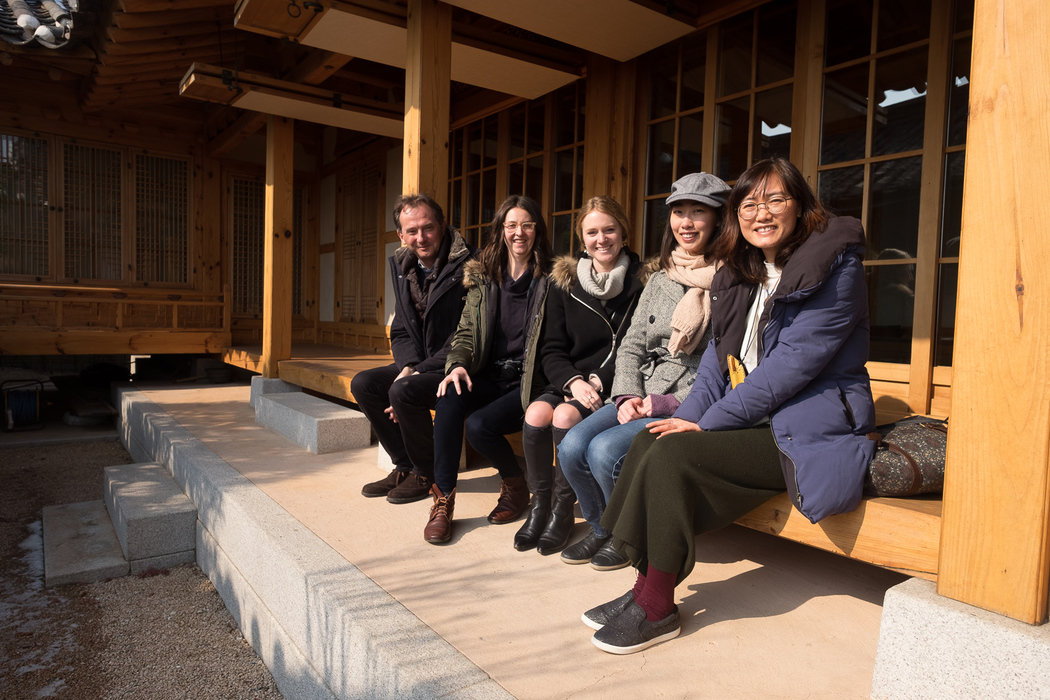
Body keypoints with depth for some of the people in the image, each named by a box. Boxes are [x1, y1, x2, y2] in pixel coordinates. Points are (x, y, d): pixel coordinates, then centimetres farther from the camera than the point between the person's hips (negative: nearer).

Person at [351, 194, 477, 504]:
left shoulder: (468, 266, -17)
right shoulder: (402, 266, 8)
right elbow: (400, 332, 11)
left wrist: (418, 373, -20)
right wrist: (408, 366, -10)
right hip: (418, 365, 8)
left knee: (402, 391, -28)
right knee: (363, 384, -9)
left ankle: (426, 474, -3)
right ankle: (405, 466, 5)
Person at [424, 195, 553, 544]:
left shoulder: (551, 279, -1)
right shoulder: (482, 276, 12)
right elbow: (466, 331, 9)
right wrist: (457, 364, -12)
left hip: (529, 383, -3)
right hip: (489, 377, 4)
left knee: (479, 425, -27)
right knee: (449, 399, -28)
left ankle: (515, 486, 4)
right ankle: (443, 498, -17)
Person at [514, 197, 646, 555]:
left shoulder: (641, 281, -1)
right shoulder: (564, 282, 9)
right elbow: (552, 350, 7)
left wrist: (597, 382, -14)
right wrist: (573, 382, -12)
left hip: (614, 387, -3)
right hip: (570, 382, 4)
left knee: (565, 416, -29)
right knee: (536, 413, -25)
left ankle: (563, 508, -8)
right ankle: (539, 504, -5)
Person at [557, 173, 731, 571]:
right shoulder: (659, 280, 16)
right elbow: (631, 345, 14)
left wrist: (666, 404, -16)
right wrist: (628, 396, -3)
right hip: (642, 398, 6)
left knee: (606, 449, -25)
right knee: (572, 447, -13)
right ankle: (601, 530, 13)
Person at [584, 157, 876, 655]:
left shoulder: (835, 269, -11)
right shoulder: (742, 274, 13)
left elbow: (792, 363, -19)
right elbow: (719, 354, 10)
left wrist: (708, 423, -18)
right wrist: (688, 415, -6)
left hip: (809, 432, -7)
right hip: (754, 422, 8)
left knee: (673, 455, -23)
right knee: (651, 440, -13)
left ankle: (657, 608, -9)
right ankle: (647, 586, -4)